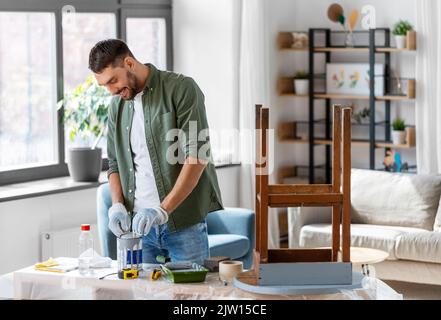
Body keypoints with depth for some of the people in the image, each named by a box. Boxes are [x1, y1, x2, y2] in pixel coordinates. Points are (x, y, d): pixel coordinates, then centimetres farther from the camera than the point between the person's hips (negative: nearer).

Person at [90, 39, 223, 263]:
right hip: (138, 224, 5)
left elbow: (197, 156, -14)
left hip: (184, 223, -5)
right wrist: (118, 205, -1)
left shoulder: (181, 89, -7)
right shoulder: (117, 106, 13)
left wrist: (163, 210, -20)